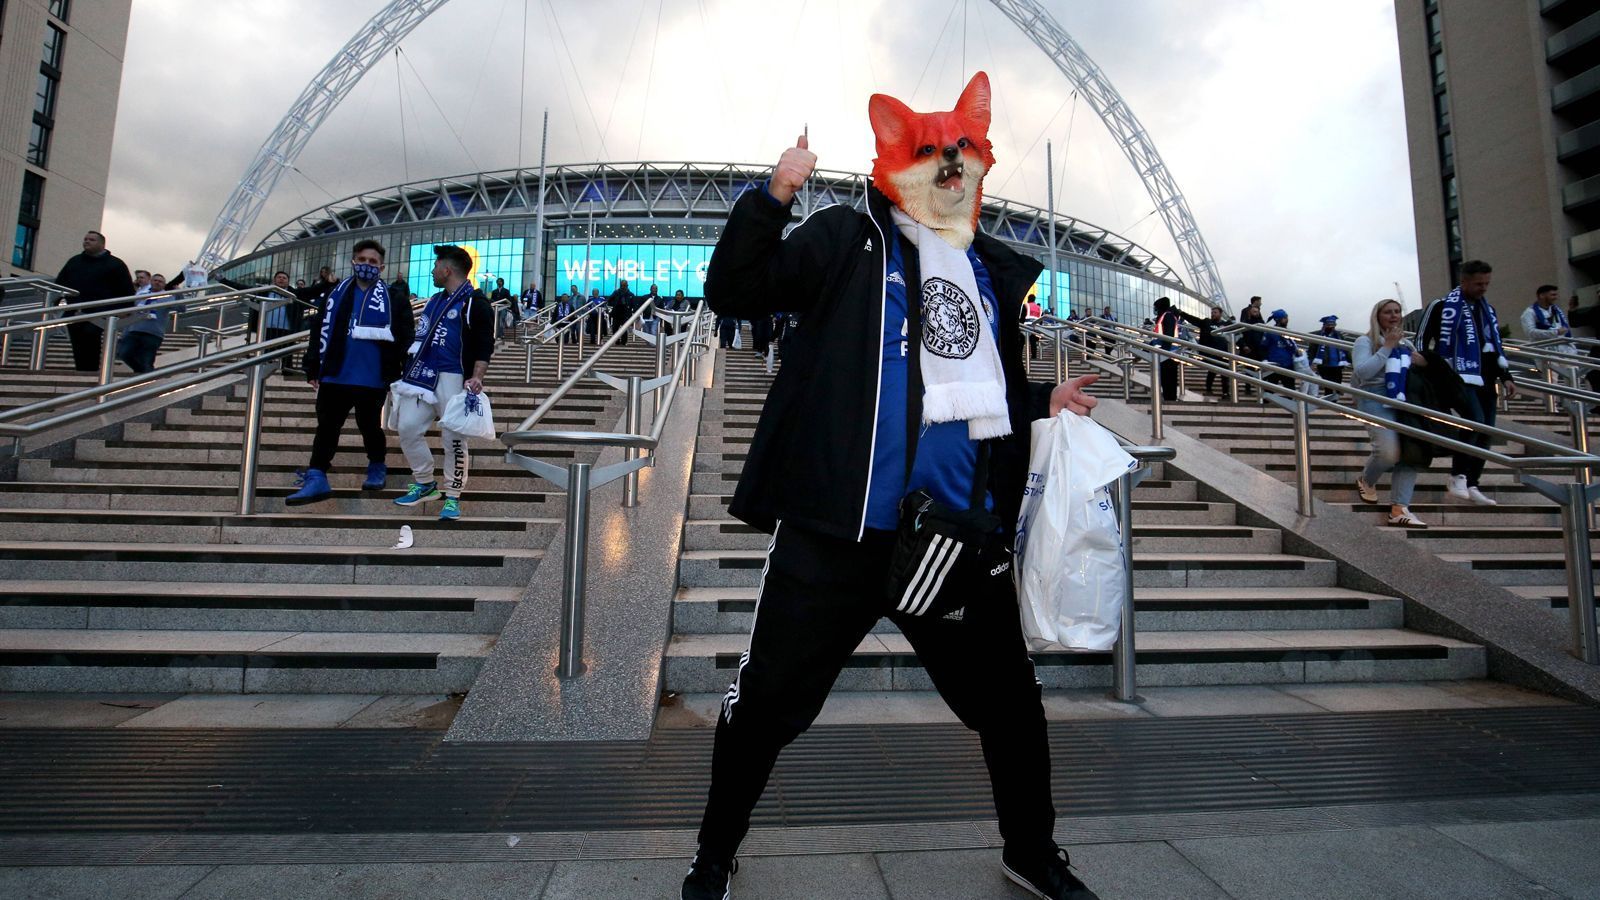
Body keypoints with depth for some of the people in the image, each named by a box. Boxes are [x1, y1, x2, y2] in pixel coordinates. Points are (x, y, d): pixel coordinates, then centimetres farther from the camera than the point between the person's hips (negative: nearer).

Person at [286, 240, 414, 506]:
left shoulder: (393, 299, -1)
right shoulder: (336, 293, 9)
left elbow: (404, 339, -3)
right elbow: (319, 331, 12)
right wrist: (313, 369, 9)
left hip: (372, 380, -3)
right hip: (335, 376, 3)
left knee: (370, 426, 10)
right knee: (327, 426, 3)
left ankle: (377, 467, 31)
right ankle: (316, 479, 6)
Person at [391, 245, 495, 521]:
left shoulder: (475, 302, -6)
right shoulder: (435, 301, 20)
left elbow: (485, 346, -11)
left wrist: (476, 377, -22)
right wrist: (408, 371, 23)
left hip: (453, 379, -8)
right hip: (422, 376, 8)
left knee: (454, 439, -4)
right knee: (407, 428, 5)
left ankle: (453, 496, 7)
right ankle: (424, 483, 21)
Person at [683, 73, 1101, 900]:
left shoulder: (994, 270, 18)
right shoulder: (849, 238, 2)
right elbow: (733, 292, -7)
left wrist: (1042, 402, 15)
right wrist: (775, 195, -16)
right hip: (839, 528, -4)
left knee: (1009, 701, 18)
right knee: (768, 702, 6)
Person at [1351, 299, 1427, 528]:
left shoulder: (1406, 343, 23)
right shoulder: (1365, 341, 4)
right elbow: (1362, 372, -12)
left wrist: (1423, 363, 7)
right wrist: (1387, 347, -12)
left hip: (1404, 400, 6)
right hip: (1377, 399, -6)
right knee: (1389, 450, -25)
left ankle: (1399, 509, -12)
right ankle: (1366, 480, 8)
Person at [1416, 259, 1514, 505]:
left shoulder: (1487, 309, 19)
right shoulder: (1443, 306, -3)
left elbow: (1496, 346, 24)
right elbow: (1422, 340, -3)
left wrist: (1506, 376, 14)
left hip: (1485, 380, 7)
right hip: (1460, 377, -7)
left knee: (1484, 433, 4)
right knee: (1475, 422, -23)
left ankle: (1471, 486, 11)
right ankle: (1458, 478, -13)